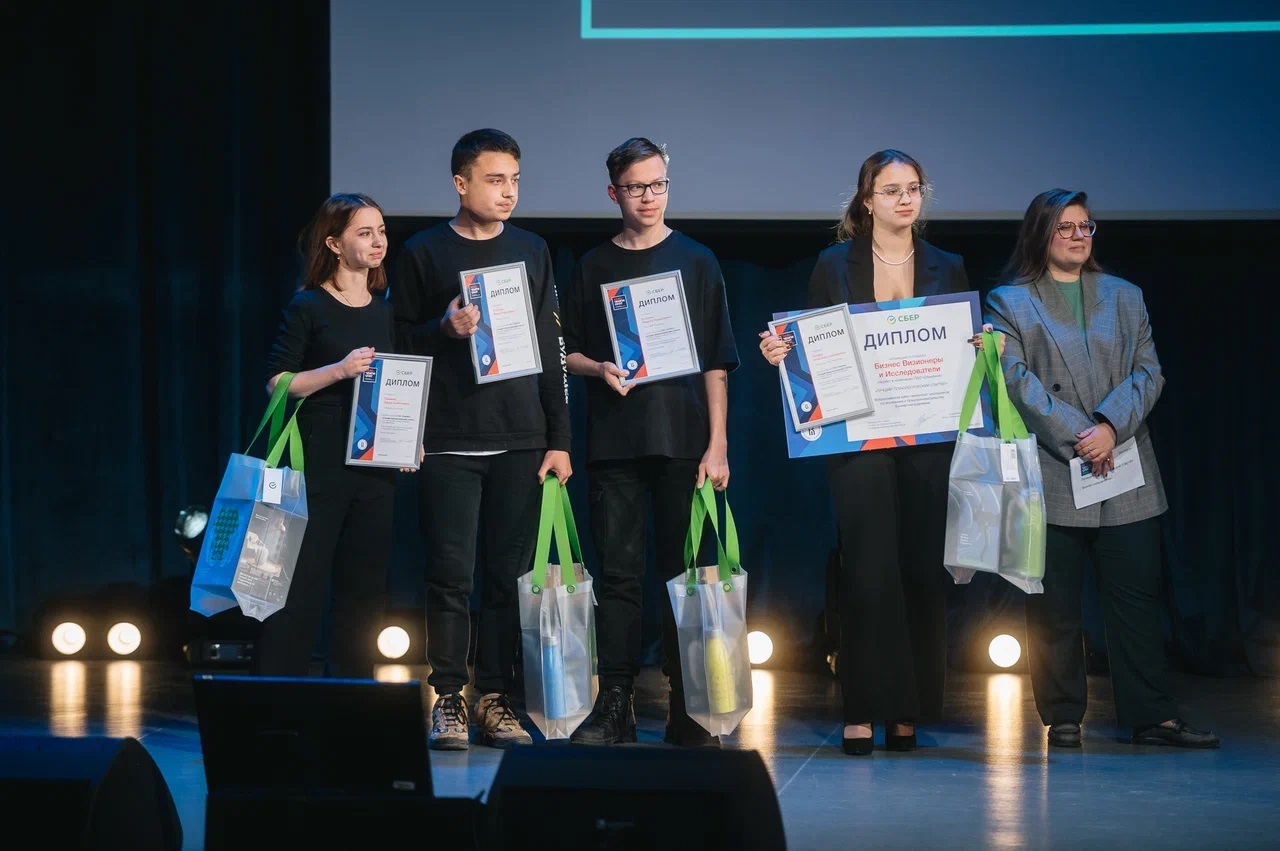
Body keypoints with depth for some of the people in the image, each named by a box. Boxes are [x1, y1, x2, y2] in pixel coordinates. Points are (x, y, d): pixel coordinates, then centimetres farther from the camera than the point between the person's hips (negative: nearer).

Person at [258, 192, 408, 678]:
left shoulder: (386, 309, 13)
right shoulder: (308, 307, -3)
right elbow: (276, 383, -7)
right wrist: (340, 370, -19)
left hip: (375, 468, 6)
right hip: (318, 468, -6)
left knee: (363, 588, 7)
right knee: (299, 586, -7)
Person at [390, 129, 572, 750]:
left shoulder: (531, 251, 12)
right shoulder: (423, 254, 4)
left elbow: (551, 350, 11)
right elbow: (401, 343, 5)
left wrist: (558, 439, 6)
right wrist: (444, 328, -15)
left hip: (520, 442, 2)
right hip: (449, 442, -2)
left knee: (508, 574, 2)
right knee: (451, 573, -4)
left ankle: (496, 699, 7)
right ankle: (448, 699, 2)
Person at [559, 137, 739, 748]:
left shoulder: (696, 262, 7)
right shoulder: (594, 267, 10)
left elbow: (717, 362, 4)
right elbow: (566, 352, 14)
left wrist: (717, 444, -3)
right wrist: (600, 369, -8)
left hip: (682, 439, -1)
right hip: (614, 440, 1)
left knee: (684, 573, 0)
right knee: (617, 571, 0)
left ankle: (686, 712, 4)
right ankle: (615, 706, 2)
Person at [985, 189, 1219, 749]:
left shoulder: (1125, 298, 16)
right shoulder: (1010, 302, 6)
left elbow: (1148, 373, 7)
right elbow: (1015, 379, -6)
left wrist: (1111, 426, -11)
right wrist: (1076, 436, -14)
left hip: (1124, 477, 3)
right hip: (1050, 476, -3)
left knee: (1136, 597, 1)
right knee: (1055, 606, 0)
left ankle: (1152, 717, 3)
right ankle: (1063, 717, 8)